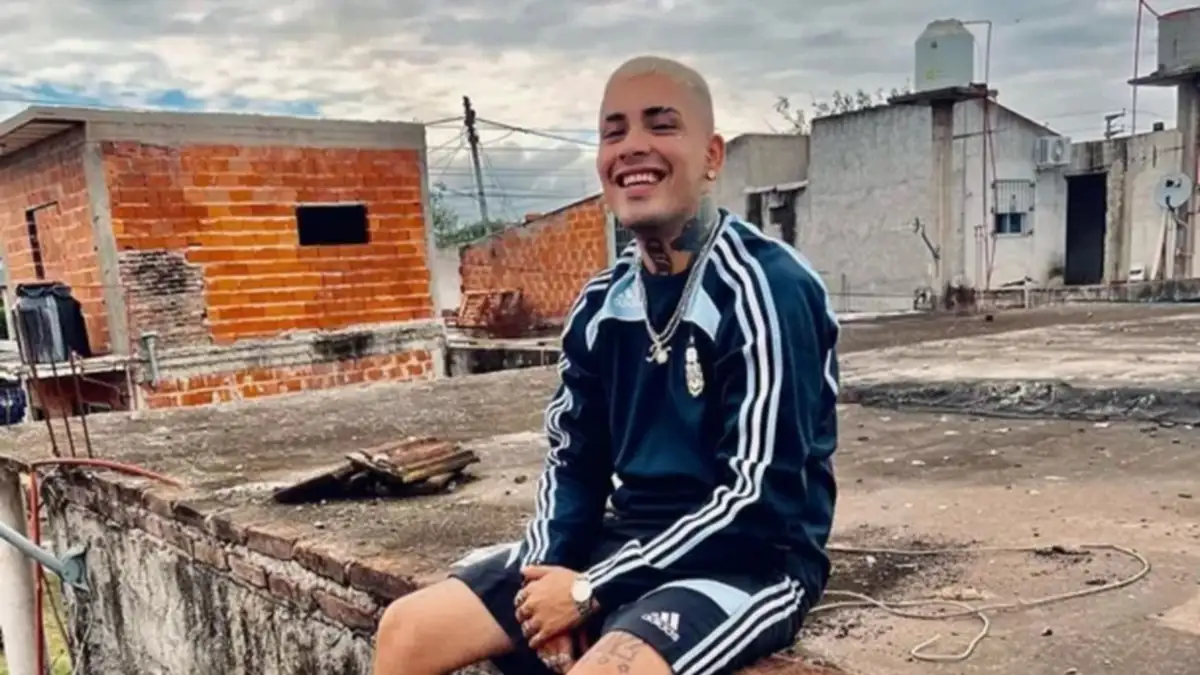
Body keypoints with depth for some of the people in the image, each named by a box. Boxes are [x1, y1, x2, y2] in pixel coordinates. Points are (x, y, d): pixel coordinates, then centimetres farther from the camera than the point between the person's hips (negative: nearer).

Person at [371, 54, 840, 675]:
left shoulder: (763, 290, -16)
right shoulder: (602, 304, 4)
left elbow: (760, 499, -20)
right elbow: (573, 463, 11)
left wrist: (592, 592, -16)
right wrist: (552, 575, -8)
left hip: (746, 561, -6)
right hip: (625, 544, 7)